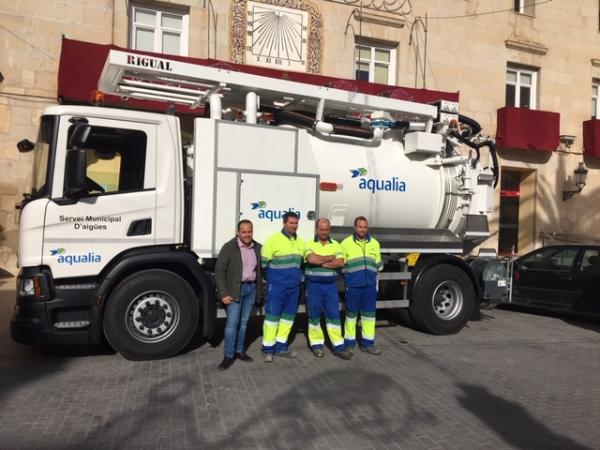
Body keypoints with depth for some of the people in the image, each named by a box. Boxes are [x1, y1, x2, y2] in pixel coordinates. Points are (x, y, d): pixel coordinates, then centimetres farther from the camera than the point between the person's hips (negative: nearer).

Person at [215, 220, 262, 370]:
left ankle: (239, 351, 23)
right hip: (235, 289, -4)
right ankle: (229, 356, 3)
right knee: (232, 322, -6)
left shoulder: (257, 248, 5)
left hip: (251, 288, 5)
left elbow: (261, 268, 11)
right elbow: (219, 271, -11)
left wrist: (258, 288, 4)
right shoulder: (229, 247, -9)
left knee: (244, 321, 12)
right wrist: (224, 294, -14)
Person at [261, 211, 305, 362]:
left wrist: (298, 277, 13)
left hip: (294, 287, 6)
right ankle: (268, 349, 5)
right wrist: (272, 278, 1)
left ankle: (280, 347, 21)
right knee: (272, 315, -4)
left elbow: (303, 262, 21)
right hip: (276, 286, -6)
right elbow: (264, 262, -8)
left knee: (288, 316, 10)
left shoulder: (300, 242, 10)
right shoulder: (274, 239, -9)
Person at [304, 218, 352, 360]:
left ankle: (338, 346, 6)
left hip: (330, 285, 2)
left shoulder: (336, 245, 7)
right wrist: (330, 258, -9)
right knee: (314, 314, 4)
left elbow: (340, 263, -7)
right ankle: (316, 344, 16)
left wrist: (321, 262, -13)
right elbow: (311, 259, -19)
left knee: (334, 314, 2)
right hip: (314, 284, -2)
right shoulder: (309, 244, 0)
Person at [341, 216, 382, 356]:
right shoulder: (346, 243, -1)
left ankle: (367, 343, 18)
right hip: (353, 285, -3)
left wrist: (371, 274, 8)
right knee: (351, 313, 5)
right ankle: (349, 343, 15)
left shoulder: (374, 243, 10)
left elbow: (377, 264, 17)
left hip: (370, 284, 3)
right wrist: (349, 276, 1)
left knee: (369, 313, 8)